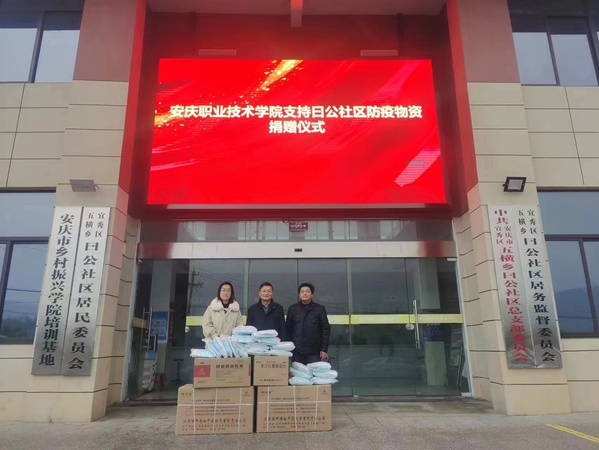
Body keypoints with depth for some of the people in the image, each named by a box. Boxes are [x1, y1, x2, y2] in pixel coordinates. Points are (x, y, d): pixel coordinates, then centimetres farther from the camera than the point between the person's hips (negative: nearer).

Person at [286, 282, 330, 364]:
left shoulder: (320, 309, 5)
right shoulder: (292, 309, 8)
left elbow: (325, 329, 3)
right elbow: (288, 329, 10)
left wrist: (324, 349, -3)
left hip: (313, 351, -1)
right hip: (296, 351, 1)